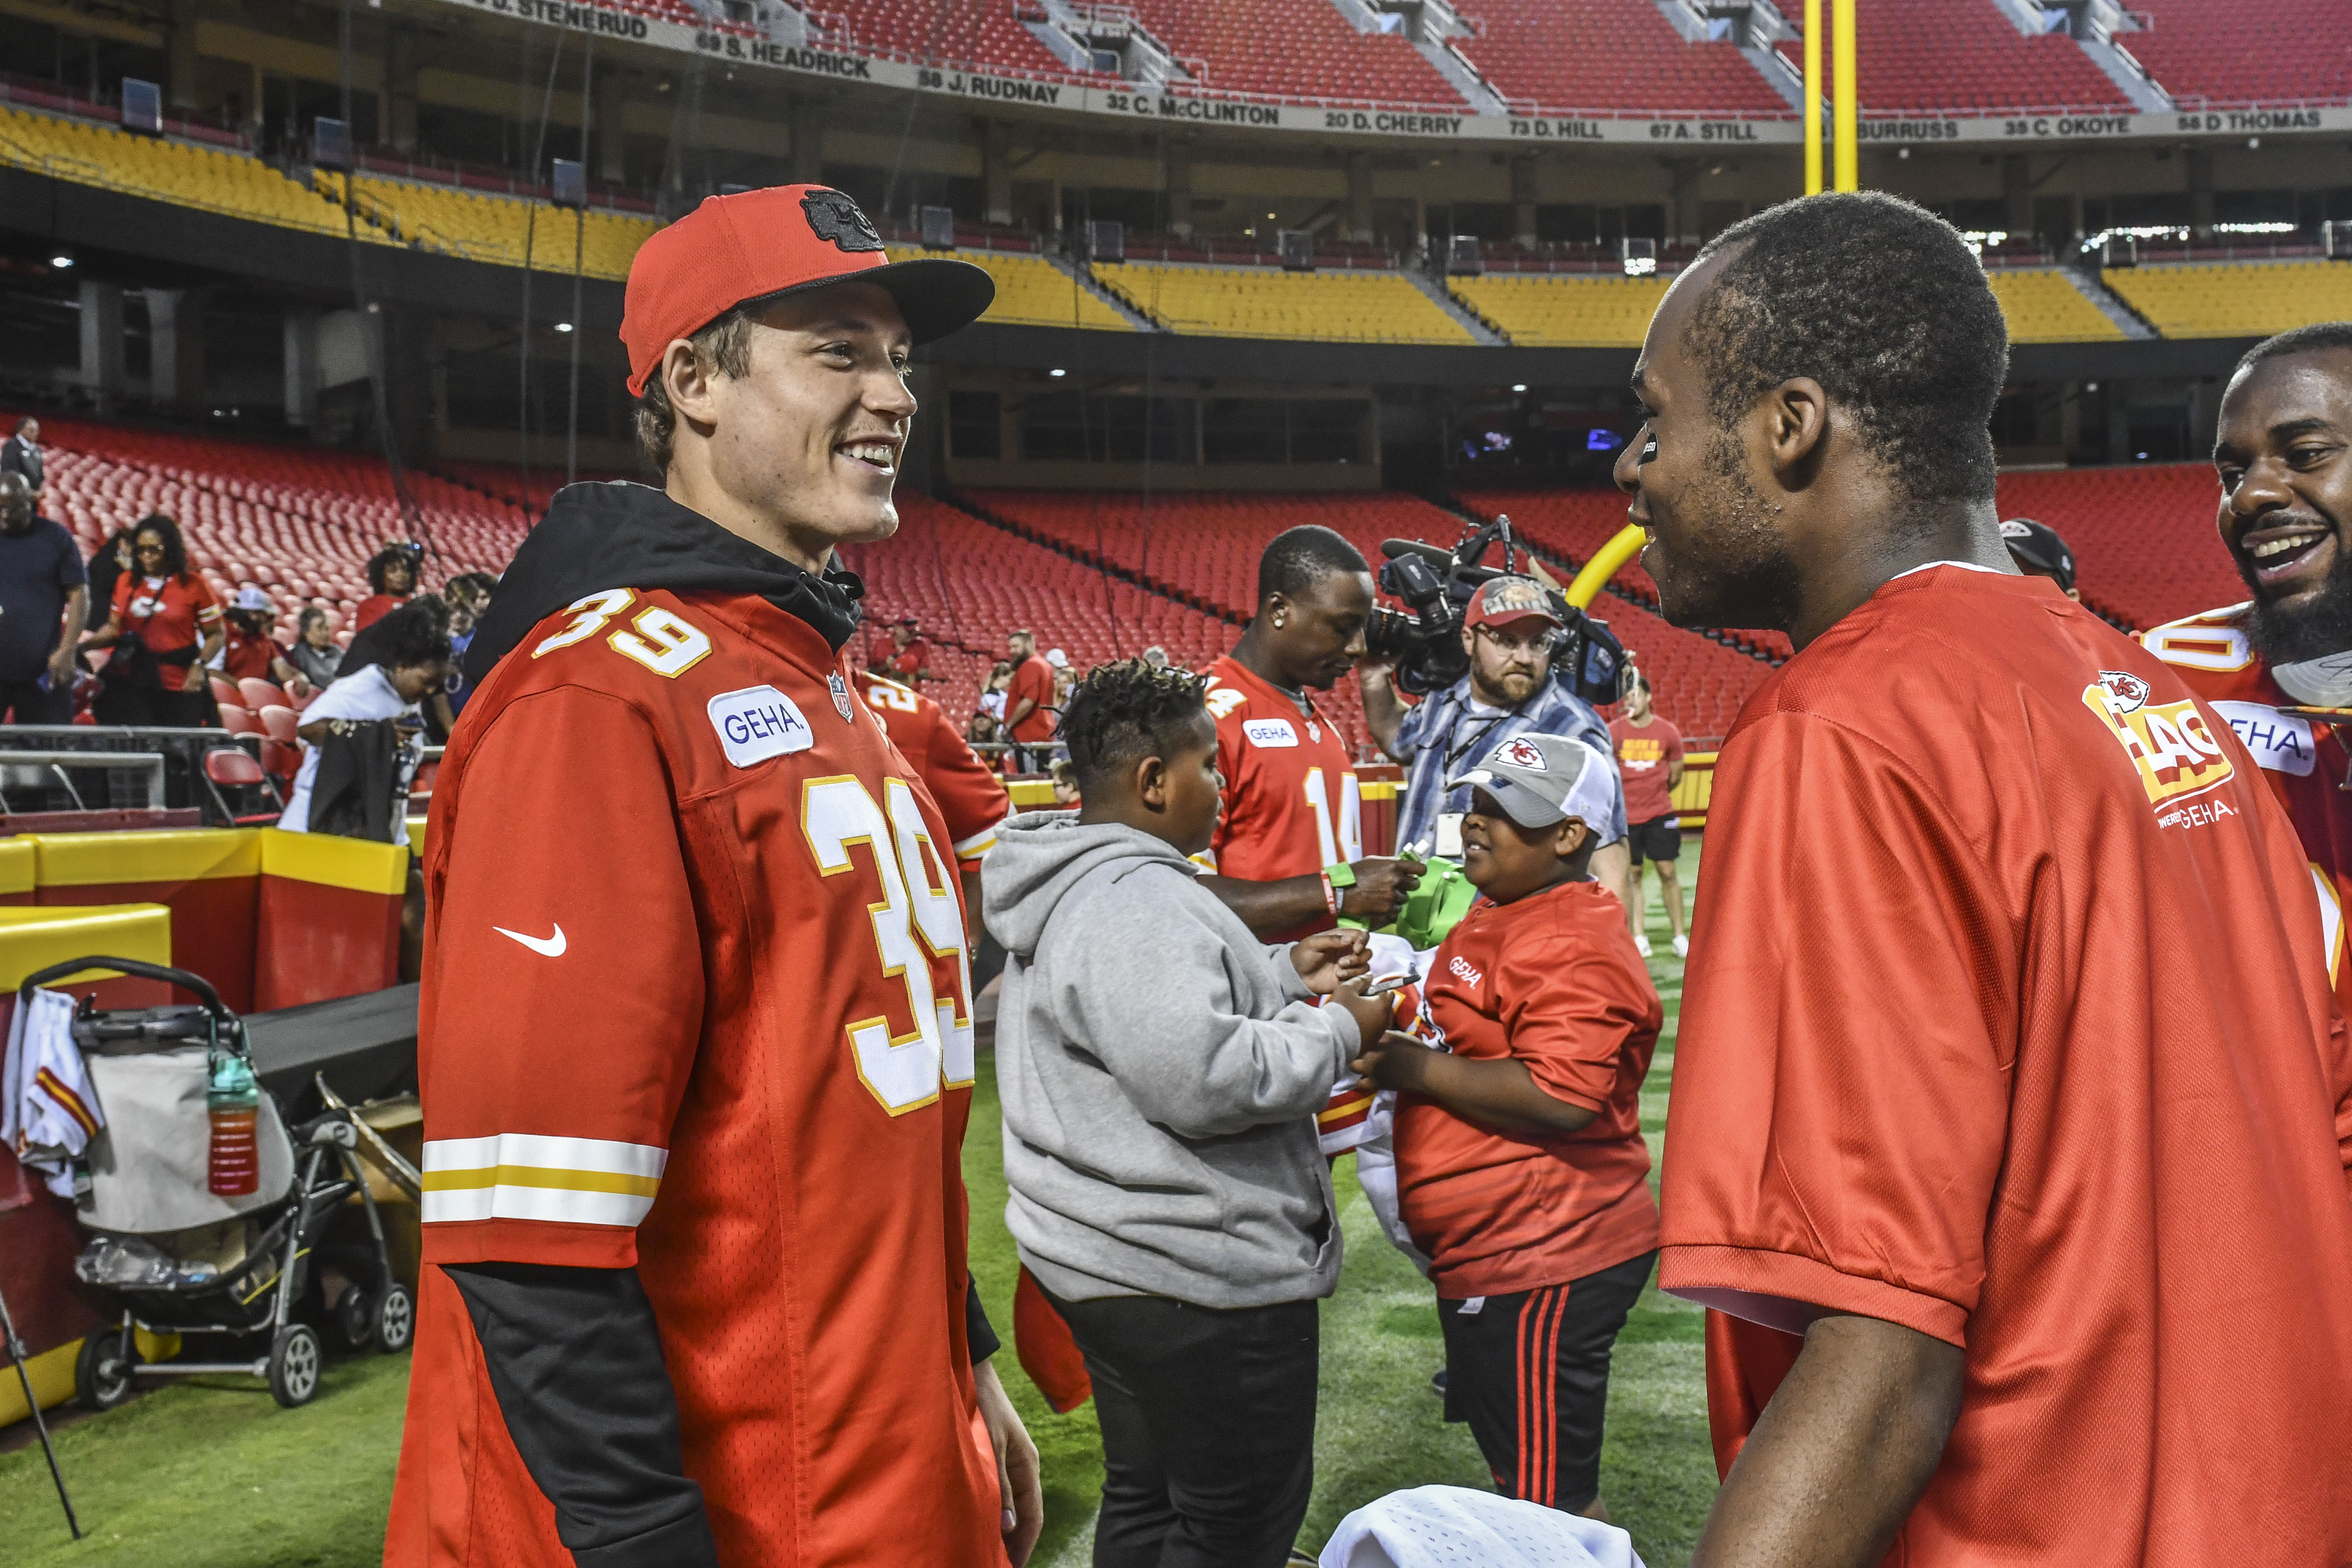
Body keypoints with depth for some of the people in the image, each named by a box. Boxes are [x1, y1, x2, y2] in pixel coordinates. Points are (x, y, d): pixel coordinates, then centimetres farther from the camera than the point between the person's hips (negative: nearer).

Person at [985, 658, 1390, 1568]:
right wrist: (1336, 1029, -17)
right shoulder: (1138, 901, -25)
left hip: (1113, 1255, 11)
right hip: (1200, 1282, -11)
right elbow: (1201, 1078, -31)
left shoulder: (1078, 886, 11)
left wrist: (1284, 974, 13)